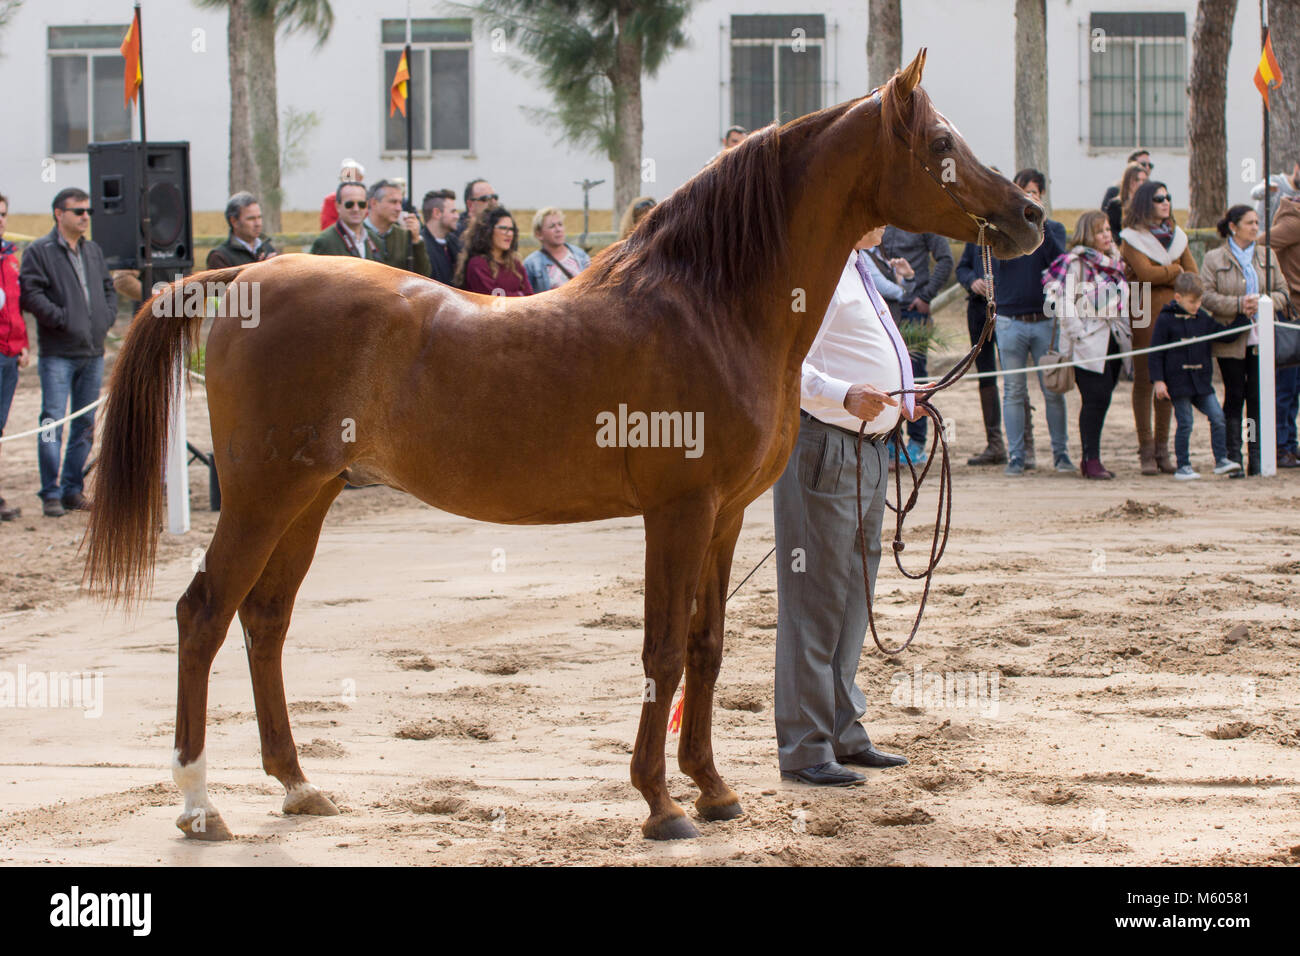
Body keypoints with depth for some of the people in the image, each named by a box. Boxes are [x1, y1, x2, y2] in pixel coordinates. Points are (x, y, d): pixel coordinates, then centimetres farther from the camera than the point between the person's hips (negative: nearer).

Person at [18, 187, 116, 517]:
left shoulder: (93, 251, 16)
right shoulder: (39, 252, -4)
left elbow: (108, 288, 24)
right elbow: (31, 295, -12)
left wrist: (106, 317, 6)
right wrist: (63, 319, -17)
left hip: (93, 353, 7)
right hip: (58, 354, -6)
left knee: (85, 424, 9)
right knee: (53, 422, -9)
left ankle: (73, 489, 17)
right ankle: (50, 494, -6)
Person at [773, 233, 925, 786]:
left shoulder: (857, 267, 18)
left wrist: (898, 401, 18)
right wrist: (845, 396, -35)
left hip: (867, 448, 10)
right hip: (823, 445, -10)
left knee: (853, 594, 16)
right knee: (815, 596, -7)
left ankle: (843, 732, 26)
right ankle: (805, 749, -4)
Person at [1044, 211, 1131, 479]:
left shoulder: (1114, 262, 18)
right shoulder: (1076, 263, -6)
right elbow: (1063, 301, -11)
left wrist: (1126, 334, 16)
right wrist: (1078, 334, -17)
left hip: (1113, 342, 7)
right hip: (1089, 345, -7)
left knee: (1101, 401, 6)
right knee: (1096, 399, -12)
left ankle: (1091, 459, 11)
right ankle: (1091, 460, -9)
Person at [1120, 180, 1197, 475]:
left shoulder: (1176, 235, 16)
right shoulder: (1132, 238, -1)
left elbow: (1193, 274, 10)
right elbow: (1145, 273, -15)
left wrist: (1161, 275, -5)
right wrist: (1176, 270, 0)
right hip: (1144, 317, -5)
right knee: (1144, 381, -3)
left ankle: (1162, 448, 10)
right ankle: (1146, 451, 0)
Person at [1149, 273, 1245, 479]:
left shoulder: (1203, 318, 10)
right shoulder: (1166, 319, -5)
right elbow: (1155, 353, -6)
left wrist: (1243, 317, 4)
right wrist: (1158, 381, -12)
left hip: (1202, 381, 5)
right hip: (1178, 382, -5)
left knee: (1217, 416, -5)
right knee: (1185, 424, -2)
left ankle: (1221, 460, 2)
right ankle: (1183, 466, 7)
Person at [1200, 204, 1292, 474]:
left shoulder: (1267, 256, 12)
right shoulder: (1214, 259, 2)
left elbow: (1282, 293, 11)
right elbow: (1207, 296, -6)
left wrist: (1263, 303, -9)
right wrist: (1238, 304, -17)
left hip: (1262, 339, 2)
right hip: (1231, 340, -2)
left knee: (1258, 397, 1)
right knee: (1234, 396, 1)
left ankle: (1256, 457, 5)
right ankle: (1233, 457, 6)